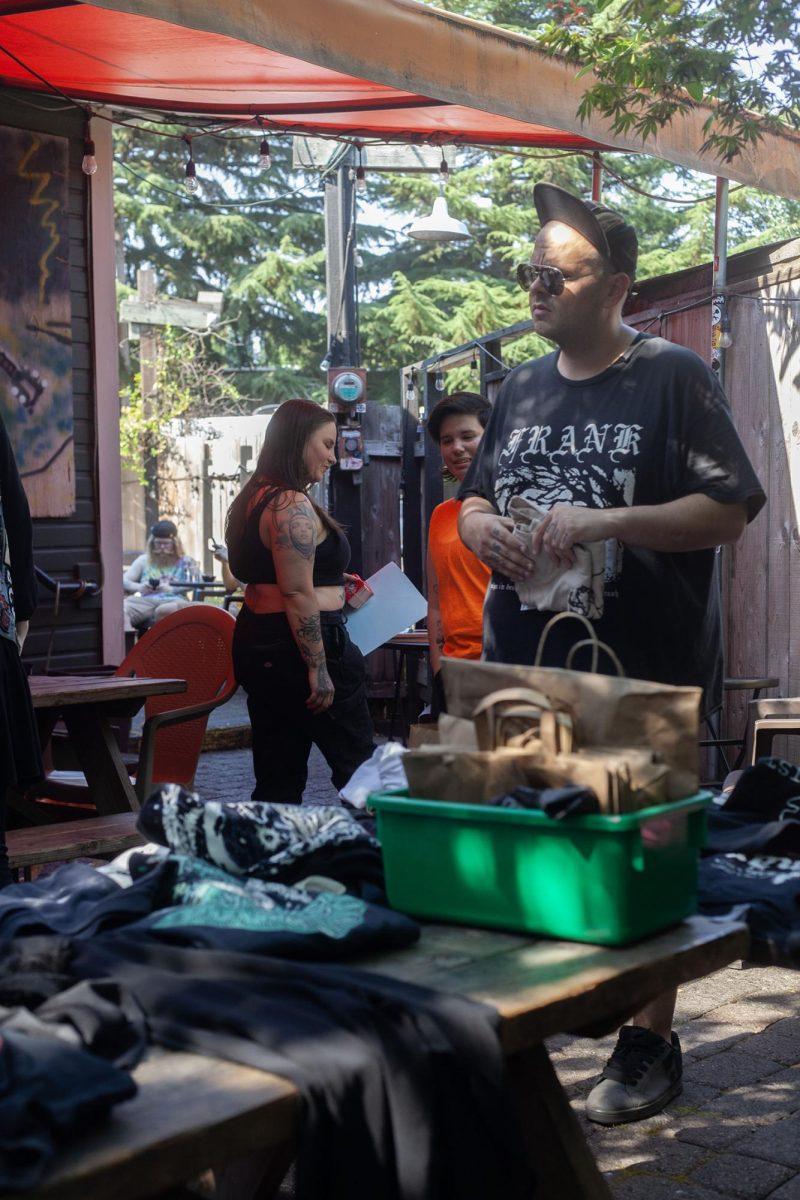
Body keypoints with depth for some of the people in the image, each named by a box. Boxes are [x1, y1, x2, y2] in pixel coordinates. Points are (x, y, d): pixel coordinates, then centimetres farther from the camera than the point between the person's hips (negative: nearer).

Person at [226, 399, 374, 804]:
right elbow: (297, 594, -21)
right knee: (357, 764, 3)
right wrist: (318, 669, -20)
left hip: (255, 641, 10)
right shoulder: (292, 505, -16)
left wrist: (331, 588, 26)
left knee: (277, 778, 10)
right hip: (296, 647, -10)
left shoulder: (253, 501, 15)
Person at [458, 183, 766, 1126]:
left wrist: (608, 520, -22)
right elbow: (474, 498, 23)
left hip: (643, 671, -5)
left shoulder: (672, 377, -4)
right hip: (526, 661, 6)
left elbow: (729, 512, -11)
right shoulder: (521, 390, 14)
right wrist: (482, 528, -1)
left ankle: (651, 1041, 17)